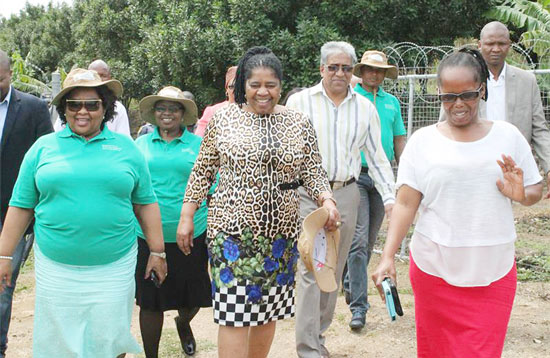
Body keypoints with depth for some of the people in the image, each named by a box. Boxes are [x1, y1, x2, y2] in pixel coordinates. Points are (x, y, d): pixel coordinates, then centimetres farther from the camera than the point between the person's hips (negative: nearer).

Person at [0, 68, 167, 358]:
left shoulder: (126, 147, 6)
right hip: (56, 267, 1)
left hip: (113, 266, 0)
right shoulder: (43, 147, 6)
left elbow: (145, 203, 8)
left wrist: (157, 251, 6)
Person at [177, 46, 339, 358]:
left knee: (268, 309, 13)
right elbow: (203, 171, 5)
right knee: (234, 312, -4)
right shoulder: (224, 119, 1)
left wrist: (327, 199, -15)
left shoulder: (299, 123, 4)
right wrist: (187, 215, 3)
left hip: (280, 232, 3)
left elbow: (313, 171, 4)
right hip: (232, 228, -2)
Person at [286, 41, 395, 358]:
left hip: (346, 194, 4)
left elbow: (377, 156, 12)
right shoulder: (300, 101, 1)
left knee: (334, 270, 11)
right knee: (310, 270, -6)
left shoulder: (365, 107, 9)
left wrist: (390, 198, 4)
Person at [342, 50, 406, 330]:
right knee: (358, 240, -11)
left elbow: (399, 141, 17)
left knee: (369, 241, 12)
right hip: (355, 175, -5)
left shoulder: (392, 102, 14)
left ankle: (350, 284, 33)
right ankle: (358, 306, -8)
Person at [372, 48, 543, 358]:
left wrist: (521, 194, -14)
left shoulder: (507, 136, 2)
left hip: (492, 272, 1)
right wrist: (388, 257, -13)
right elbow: (405, 204, -4)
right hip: (434, 271, 0)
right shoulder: (423, 141, -1)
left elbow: (536, 191, 9)